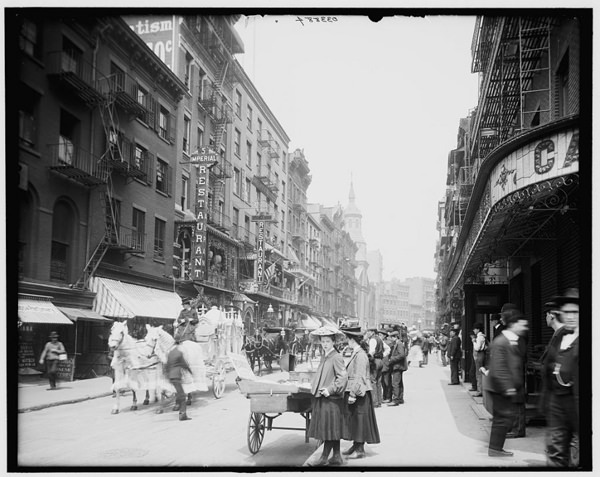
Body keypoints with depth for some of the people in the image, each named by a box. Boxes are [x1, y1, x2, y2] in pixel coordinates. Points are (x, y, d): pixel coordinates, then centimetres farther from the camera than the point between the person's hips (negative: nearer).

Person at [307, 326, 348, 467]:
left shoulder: (336, 357, -12)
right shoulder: (324, 357, 14)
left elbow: (343, 377, -18)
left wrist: (330, 390, -20)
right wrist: (314, 384, 11)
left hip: (331, 399, -8)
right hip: (321, 397, 8)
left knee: (329, 429, -1)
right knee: (333, 430, 13)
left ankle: (324, 457, 4)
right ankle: (337, 456, 20)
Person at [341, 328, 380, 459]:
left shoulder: (360, 355, -19)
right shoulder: (355, 353, 12)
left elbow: (359, 377, -22)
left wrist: (353, 394, -23)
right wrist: (350, 393, 21)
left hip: (358, 393, -9)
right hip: (353, 392, 9)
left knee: (359, 420, -1)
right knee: (353, 420, 15)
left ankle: (360, 450, 8)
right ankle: (356, 445, 24)